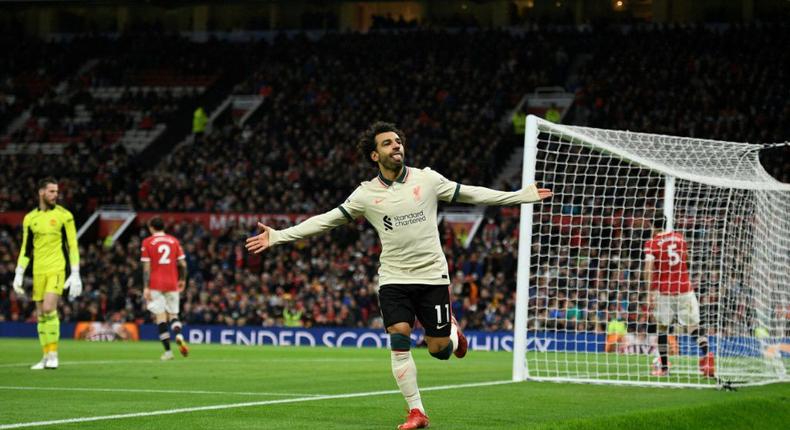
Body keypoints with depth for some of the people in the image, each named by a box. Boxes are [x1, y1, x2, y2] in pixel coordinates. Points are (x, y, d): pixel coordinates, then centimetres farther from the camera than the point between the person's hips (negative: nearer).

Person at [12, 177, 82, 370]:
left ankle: (53, 354, -12)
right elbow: (26, 249, 15)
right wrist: (19, 274, 8)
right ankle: (46, 356, 12)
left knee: (49, 308, -18)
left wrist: (75, 275, -6)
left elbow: (73, 246, -1)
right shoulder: (30, 218, 9)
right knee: (41, 314, 4)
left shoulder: (64, 215, -1)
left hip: (57, 269, -4)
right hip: (39, 271, 4)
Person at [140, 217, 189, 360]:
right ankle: (179, 336, -17)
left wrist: (146, 287, -7)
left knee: (160, 316, -1)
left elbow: (146, 267, -6)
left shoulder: (147, 242, -1)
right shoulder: (174, 241, 7)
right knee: (173, 314, 13)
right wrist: (182, 280, 21)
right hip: (172, 283, 3)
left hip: (155, 284, -3)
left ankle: (168, 350, -8)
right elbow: (183, 263, 6)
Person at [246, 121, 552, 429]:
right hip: (394, 279, 0)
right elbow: (326, 220, 3)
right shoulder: (366, 194, -1)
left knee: (439, 350, 0)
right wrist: (278, 236, -3)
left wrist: (521, 196, 8)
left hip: (432, 276, 0)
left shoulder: (427, 179, -1)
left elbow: (470, 194, 7)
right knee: (399, 339, -15)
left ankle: (452, 331, 38)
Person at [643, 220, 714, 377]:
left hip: (663, 291, -2)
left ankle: (664, 367, 14)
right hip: (684, 288, 2)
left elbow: (649, 268, -15)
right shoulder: (680, 238, 8)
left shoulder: (651, 243, -4)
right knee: (693, 326, 2)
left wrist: (650, 292, -14)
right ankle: (705, 354, -22)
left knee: (662, 327, 11)